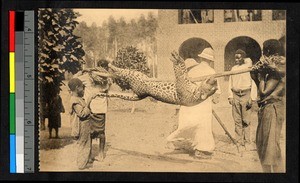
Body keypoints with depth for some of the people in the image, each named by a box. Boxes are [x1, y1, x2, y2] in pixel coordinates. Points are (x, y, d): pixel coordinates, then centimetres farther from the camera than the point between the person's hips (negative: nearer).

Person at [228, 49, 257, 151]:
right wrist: (230, 96, 5)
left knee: (246, 120, -4)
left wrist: (252, 98, -10)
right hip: (235, 95, 4)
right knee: (237, 120, 6)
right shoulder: (233, 68, 14)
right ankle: (239, 141, 13)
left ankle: (247, 141, 2)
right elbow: (230, 83, 15)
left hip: (246, 94, -4)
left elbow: (253, 84, -4)